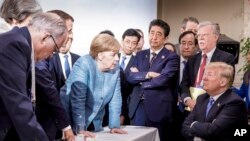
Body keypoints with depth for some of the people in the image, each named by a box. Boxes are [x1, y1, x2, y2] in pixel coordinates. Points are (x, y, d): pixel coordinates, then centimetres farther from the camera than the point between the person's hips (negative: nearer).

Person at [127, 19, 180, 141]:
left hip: (159, 108, -4)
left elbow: (163, 79, -16)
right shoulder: (140, 55, 13)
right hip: (137, 107, 4)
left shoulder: (172, 57, -2)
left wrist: (140, 78, -4)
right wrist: (148, 74, -14)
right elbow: (130, 77, 1)